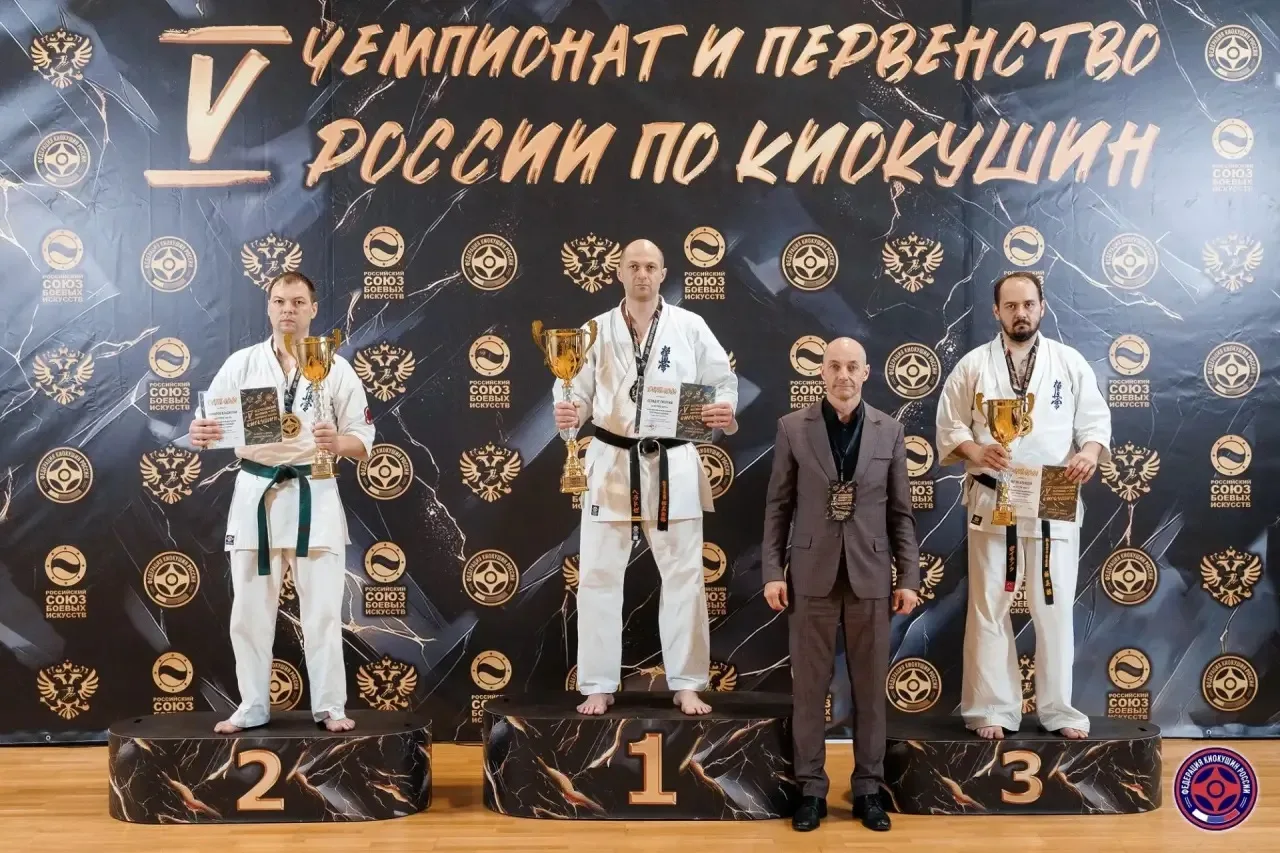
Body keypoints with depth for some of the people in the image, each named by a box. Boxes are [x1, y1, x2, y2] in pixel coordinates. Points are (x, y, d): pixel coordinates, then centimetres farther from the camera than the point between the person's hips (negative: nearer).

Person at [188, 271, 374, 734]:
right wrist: (200, 433, -24)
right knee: (250, 611, 7)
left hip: (314, 495, -1)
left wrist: (336, 442, -22)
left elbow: (364, 443, 0)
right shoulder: (241, 364, 3)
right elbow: (209, 425, -1)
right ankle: (252, 707, 20)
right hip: (255, 494, 2)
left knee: (322, 611, 3)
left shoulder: (336, 368, 0)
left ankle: (330, 706, 13)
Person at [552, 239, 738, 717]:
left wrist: (725, 412, -19)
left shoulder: (689, 327, 0)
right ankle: (598, 686, 15)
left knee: (683, 574, 6)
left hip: (673, 465, 0)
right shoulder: (597, 330, 2)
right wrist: (568, 414, -20)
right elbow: (579, 394, 2)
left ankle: (687, 684, 19)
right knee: (598, 575, 3)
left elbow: (722, 380, 2)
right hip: (611, 464, 1)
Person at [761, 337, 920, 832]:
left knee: (870, 687, 7)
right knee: (809, 686, 4)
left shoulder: (889, 430, 5)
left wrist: (909, 577, 1)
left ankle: (868, 788, 18)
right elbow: (778, 506, 3)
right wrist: (772, 571, -4)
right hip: (812, 573, -1)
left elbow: (900, 511, 6)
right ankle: (811, 788, 15)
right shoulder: (793, 428, 2)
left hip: (870, 574, 1)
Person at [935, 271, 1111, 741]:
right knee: (989, 607, 4)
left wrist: (1090, 452, -16)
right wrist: (974, 450, -17)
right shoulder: (974, 364, 2)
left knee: (1055, 608, 6)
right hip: (993, 503, 0)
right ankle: (992, 708, 14)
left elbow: (1096, 421, 4)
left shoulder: (1070, 362, 4)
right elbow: (949, 427, 2)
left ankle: (1059, 709, 18)